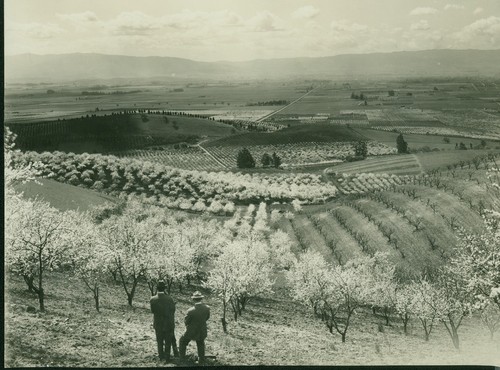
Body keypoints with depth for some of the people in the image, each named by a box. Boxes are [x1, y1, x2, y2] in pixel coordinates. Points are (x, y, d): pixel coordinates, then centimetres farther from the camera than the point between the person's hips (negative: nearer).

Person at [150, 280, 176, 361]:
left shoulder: (153, 299, -14)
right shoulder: (169, 298, -17)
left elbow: (153, 311, -3)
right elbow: (173, 310, -6)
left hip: (158, 324, 1)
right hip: (168, 323, -1)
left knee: (160, 341, 18)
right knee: (168, 341, 13)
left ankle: (161, 356, 25)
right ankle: (167, 356, 18)